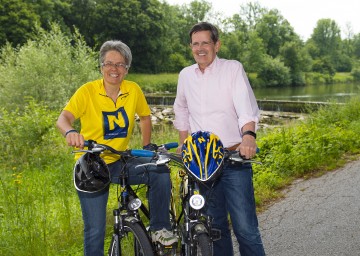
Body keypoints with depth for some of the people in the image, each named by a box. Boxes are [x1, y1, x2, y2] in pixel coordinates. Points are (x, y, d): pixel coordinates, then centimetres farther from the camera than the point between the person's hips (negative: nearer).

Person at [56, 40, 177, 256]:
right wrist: (70, 132, -47)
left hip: (120, 161, 3)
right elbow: (63, 118, -26)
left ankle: (160, 229, -3)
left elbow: (145, 117, 14)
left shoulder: (133, 90, -3)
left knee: (160, 173, -22)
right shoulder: (88, 91, -13)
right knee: (95, 230, -4)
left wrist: (148, 146, 8)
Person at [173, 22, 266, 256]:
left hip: (235, 159, -4)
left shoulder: (233, 68, -4)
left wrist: (249, 135, -36)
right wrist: (184, 145, 17)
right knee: (215, 224, 13)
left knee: (245, 226, -6)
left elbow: (247, 106, -18)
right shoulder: (186, 75, 9)